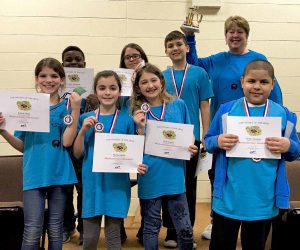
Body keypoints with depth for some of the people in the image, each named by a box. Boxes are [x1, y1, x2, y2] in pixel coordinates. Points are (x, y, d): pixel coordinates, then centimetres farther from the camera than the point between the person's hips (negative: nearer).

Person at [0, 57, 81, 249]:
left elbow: (67, 141, -12)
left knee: (56, 229, 11)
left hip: (59, 174, 0)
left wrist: (76, 109, -16)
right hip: (34, 174, 0)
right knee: (32, 230, -4)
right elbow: (22, 146, 8)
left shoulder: (67, 107, 1)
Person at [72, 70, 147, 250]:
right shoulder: (86, 119, 2)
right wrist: (83, 130, -12)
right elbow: (77, 154, 2)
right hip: (93, 183, 1)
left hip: (117, 184, -1)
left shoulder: (126, 120, 0)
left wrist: (137, 166, -15)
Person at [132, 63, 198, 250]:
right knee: (151, 227, 13)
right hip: (150, 178, 0)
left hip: (175, 177, 1)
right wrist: (141, 128, -19)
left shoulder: (179, 105, 2)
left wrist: (191, 146, -9)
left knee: (185, 229, 7)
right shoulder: (138, 113, -1)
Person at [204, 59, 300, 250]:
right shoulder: (226, 110, -1)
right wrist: (218, 142, -16)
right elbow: (208, 142, 6)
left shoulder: (284, 115, 1)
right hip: (228, 198, -1)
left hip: (264, 201, 1)